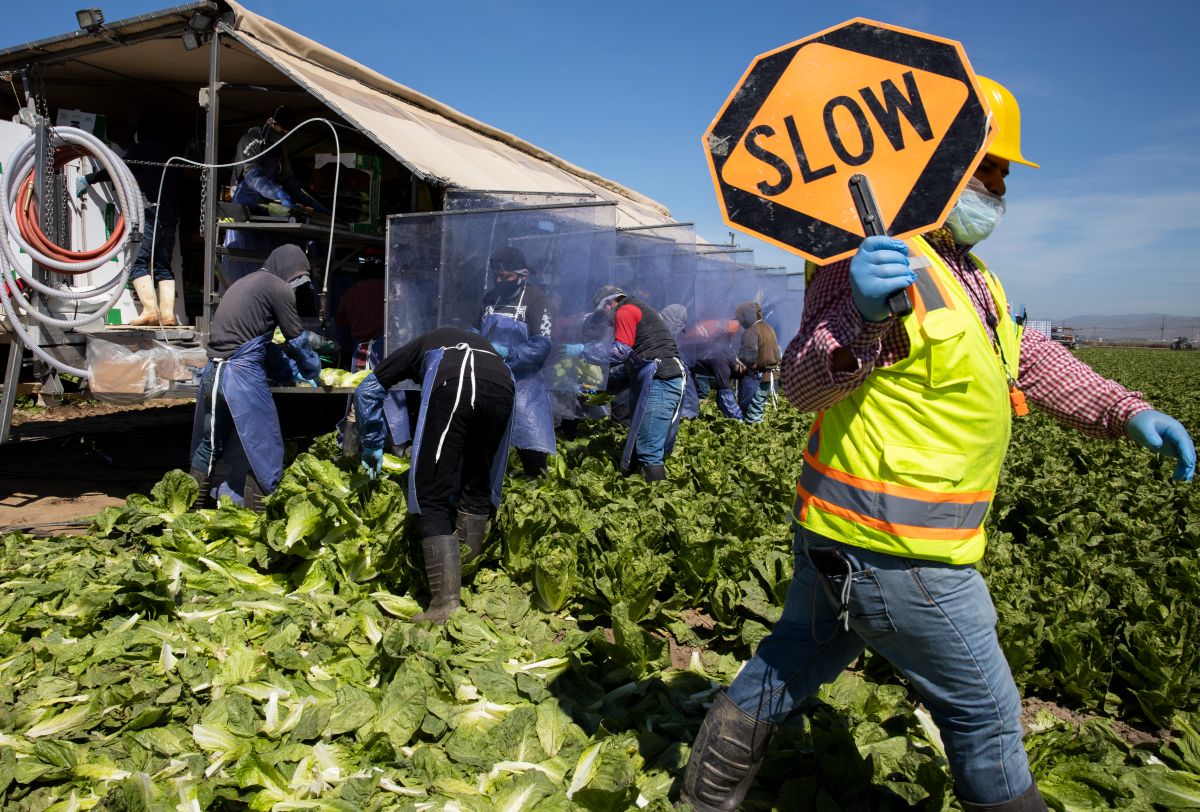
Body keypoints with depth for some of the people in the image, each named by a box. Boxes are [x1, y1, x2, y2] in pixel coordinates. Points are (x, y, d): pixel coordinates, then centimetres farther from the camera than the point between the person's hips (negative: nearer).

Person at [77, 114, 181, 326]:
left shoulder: (139, 150, 5)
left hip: (149, 213, -6)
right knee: (163, 266, 7)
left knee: (137, 262, -6)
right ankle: (167, 313, -3)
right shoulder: (169, 154, 22)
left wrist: (87, 179, 19)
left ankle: (150, 310, -18)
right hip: (171, 217, 6)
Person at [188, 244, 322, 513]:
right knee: (266, 453, -1)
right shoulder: (277, 287, -4)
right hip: (242, 375, -9)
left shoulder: (245, 282, 22)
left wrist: (291, 369, 27)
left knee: (208, 448, 19)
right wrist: (313, 372, 18)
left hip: (213, 373, 9)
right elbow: (297, 340, 1)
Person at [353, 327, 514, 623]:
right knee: (478, 488, 21)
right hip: (502, 387, 4)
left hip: (451, 386, -4)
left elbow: (368, 390, 34)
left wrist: (371, 445, 42)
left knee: (431, 498, 1)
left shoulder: (422, 344, 39)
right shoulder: (478, 342, 45)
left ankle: (445, 603, -7)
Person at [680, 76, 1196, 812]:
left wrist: (1126, 411, 10)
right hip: (893, 552, -10)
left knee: (792, 662, 21)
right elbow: (804, 384, -25)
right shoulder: (877, 262, -18)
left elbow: (1031, 360, 22)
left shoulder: (967, 274, 16)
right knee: (985, 711, 10)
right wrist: (861, 319, -44)